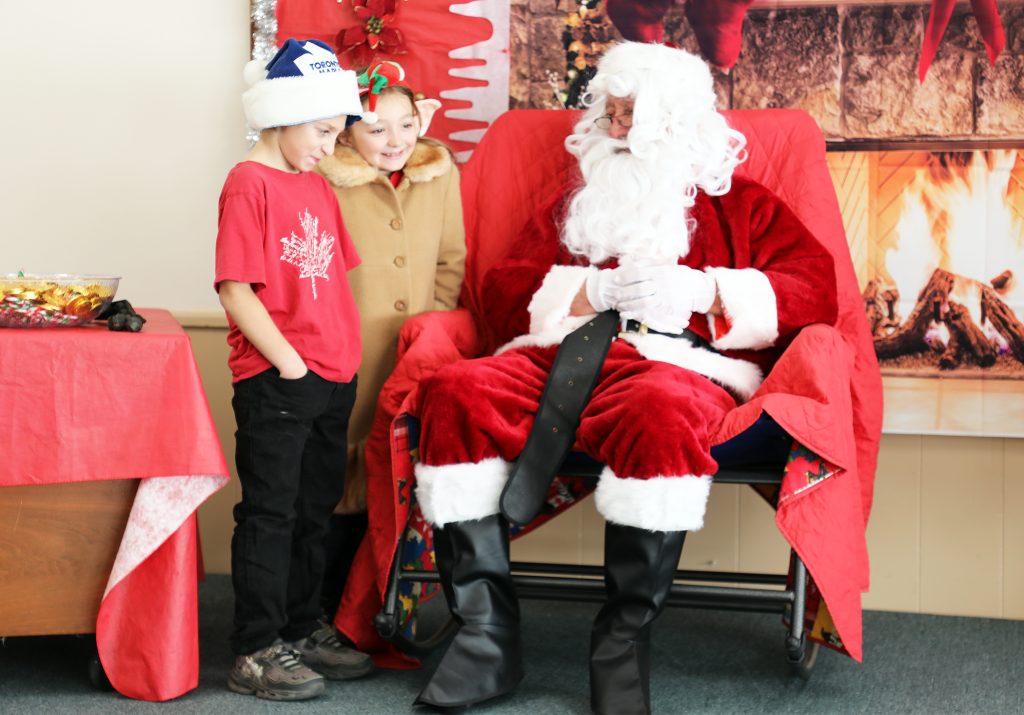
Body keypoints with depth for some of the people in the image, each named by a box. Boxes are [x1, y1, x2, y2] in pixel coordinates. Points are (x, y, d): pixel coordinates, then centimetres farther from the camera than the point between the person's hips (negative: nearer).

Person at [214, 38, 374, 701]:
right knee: (270, 514, -1)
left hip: (333, 379, 8)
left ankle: (303, 628, 29)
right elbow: (236, 292, -15)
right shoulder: (250, 182, -10)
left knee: (315, 510, 16)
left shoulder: (319, 185, 14)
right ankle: (255, 652, 8)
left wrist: (347, 355, 11)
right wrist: (290, 362, -16)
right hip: (275, 381, -8)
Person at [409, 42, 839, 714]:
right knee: (457, 394, -28)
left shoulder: (740, 204, 23)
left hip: (680, 362, -3)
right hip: (558, 356, 3)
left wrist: (708, 290, -7)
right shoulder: (572, 204, 31)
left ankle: (624, 644, -28)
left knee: (660, 411, -41)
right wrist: (595, 290, 0)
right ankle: (487, 636, -26)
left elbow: (816, 289, 8)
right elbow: (503, 292, 18)